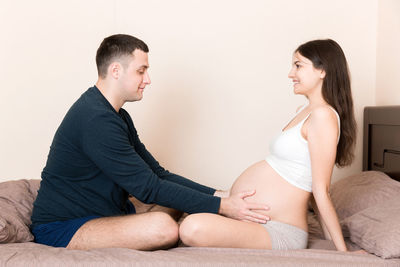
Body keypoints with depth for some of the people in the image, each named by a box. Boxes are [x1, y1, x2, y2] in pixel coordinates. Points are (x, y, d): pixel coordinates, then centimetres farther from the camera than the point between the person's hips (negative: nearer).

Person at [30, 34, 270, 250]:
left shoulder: (119, 116, 11)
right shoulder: (95, 120, -22)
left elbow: (158, 174, 7)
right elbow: (149, 188, -23)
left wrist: (218, 195, -3)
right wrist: (221, 207, -20)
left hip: (100, 215, 9)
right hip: (60, 230, -9)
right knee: (163, 227, -31)